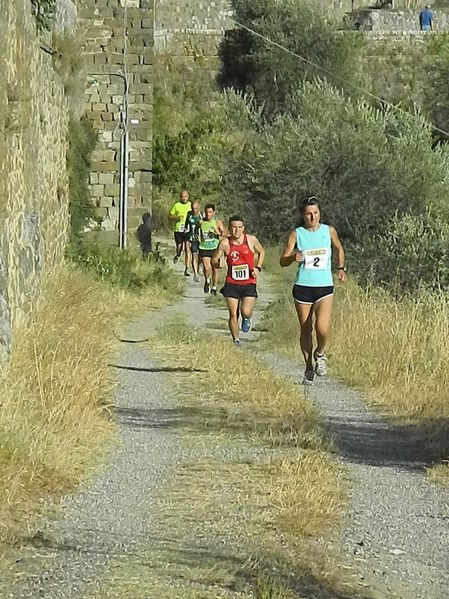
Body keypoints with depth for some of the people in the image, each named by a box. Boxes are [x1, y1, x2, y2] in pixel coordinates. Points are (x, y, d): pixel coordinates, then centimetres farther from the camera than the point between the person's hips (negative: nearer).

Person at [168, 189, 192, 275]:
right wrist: (177, 217, -11)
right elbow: (169, 216, 8)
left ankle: (187, 270, -2)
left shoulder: (190, 205, 7)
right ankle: (177, 255, 33)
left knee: (187, 250, -6)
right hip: (178, 230, 0)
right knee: (179, 248, -5)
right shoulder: (176, 205, 3)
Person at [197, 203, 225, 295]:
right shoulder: (201, 222, -1)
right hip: (204, 249, 0)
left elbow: (225, 233, -10)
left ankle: (214, 288, 28)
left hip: (215, 249, 0)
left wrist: (219, 233, -30)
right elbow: (197, 229, 20)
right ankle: (207, 281, 15)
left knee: (215, 269, 8)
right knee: (207, 268, -17)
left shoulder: (218, 222, -6)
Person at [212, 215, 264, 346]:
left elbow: (261, 252, 15)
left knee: (245, 312, -15)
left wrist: (258, 268, 1)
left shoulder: (251, 240, -4)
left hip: (249, 283, -1)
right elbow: (214, 260, 5)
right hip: (232, 283, 1)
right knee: (233, 315, -1)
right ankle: (236, 341, 17)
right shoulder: (225, 243, -5)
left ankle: (247, 319, 24)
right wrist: (217, 264, -19)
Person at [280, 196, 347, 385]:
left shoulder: (329, 231, 4)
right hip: (302, 287, 0)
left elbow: (339, 249, 24)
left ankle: (320, 354, 12)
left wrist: (341, 268, 15)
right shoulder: (296, 233, 0)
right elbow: (283, 261, 0)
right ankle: (309, 368, 25)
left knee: (322, 328, -19)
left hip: (324, 287, 0)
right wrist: (294, 258, -19)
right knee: (305, 330, 7)